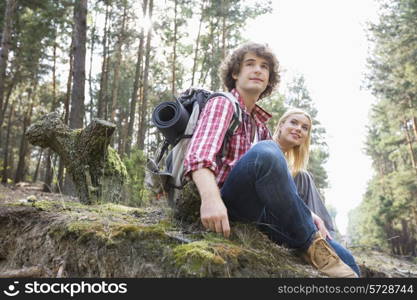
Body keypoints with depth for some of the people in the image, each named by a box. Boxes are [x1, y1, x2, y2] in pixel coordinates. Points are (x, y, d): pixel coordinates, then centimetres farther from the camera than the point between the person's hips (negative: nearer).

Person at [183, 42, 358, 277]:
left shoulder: (260, 124, 21)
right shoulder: (223, 103, -1)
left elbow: (279, 179, 21)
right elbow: (200, 151, -21)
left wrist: (306, 214, 6)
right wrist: (210, 198, -40)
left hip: (258, 211, 6)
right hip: (228, 203, -6)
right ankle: (310, 243, -19)